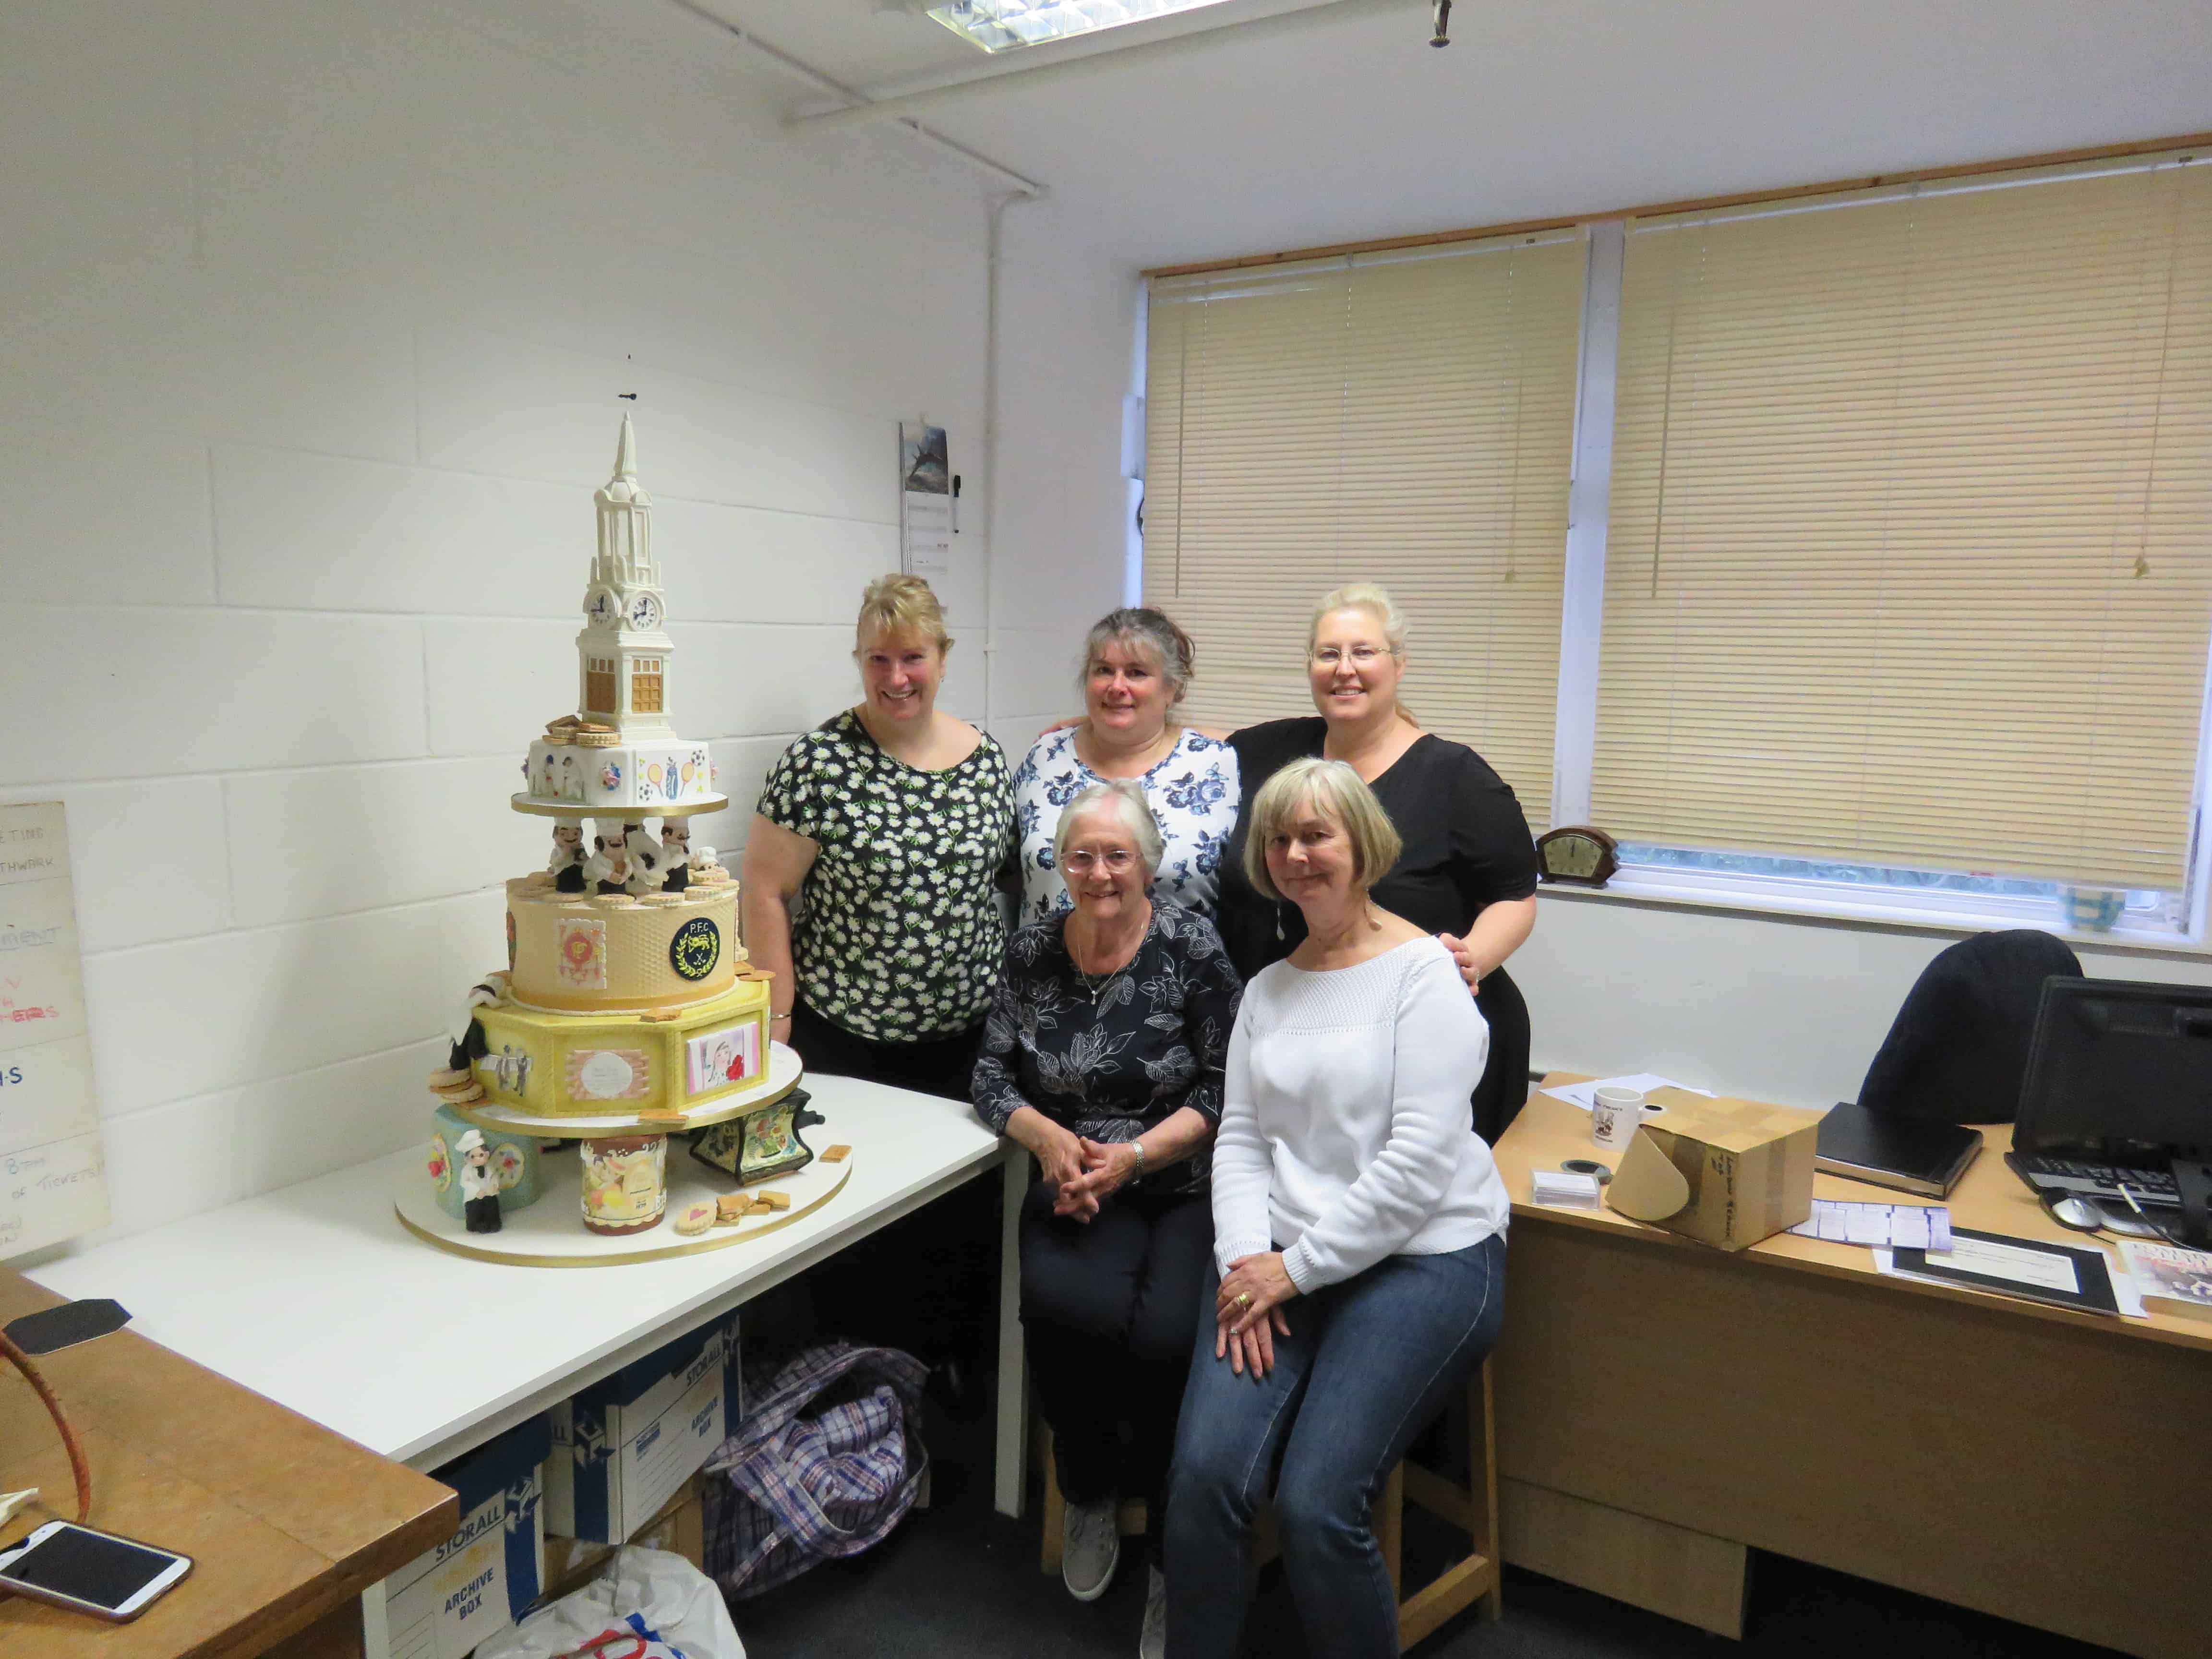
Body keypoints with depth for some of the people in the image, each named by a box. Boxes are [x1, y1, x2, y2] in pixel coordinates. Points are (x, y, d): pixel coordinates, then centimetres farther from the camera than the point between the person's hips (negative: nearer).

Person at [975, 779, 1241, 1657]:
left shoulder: (1191, 945, -5)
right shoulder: (1033, 951, 5)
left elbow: (1223, 1089, -6)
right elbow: (993, 1077, 7)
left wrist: (1134, 1155, -17)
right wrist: (1049, 1137, -12)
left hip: (1186, 1186, -2)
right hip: (1076, 1185, 2)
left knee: (1168, 1336, -27)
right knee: (1065, 1305, -28)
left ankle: (1171, 1561, 3)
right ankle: (1089, 1500, 6)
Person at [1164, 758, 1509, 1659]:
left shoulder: (1423, 970, -6)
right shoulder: (1267, 988, 13)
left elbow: (1419, 1161, -13)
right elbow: (1240, 1141, 10)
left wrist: (1297, 1267, -12)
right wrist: (1245, 1260, -7)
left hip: (1422, 1256, -4)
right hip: (1281, 1259, 5)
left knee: (1316, 1507, -17)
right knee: (1204, 1477, -15)